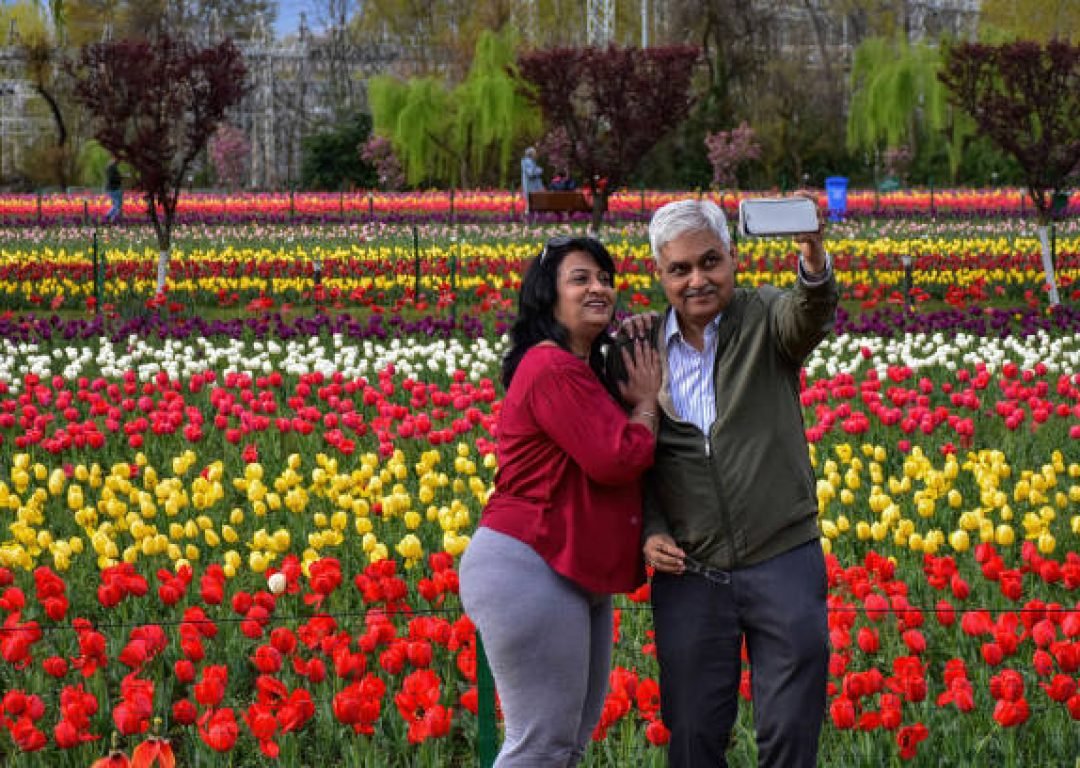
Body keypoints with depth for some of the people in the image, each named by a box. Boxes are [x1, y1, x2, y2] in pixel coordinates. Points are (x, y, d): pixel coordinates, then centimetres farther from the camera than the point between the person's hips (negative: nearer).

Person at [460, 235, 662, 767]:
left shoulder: (583, 370, 17)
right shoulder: (553, 370, -17)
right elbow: (616, 460, -22)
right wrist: (646, 401, -6)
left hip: (571, 578, 11)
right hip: (529, 573, -11)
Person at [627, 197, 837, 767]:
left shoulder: (764, 319, -3)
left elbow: (811, 315, -27)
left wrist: (814, 259, -48)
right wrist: (649, 530, -4)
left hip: (782, 562, -2)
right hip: (688, 572, 2)